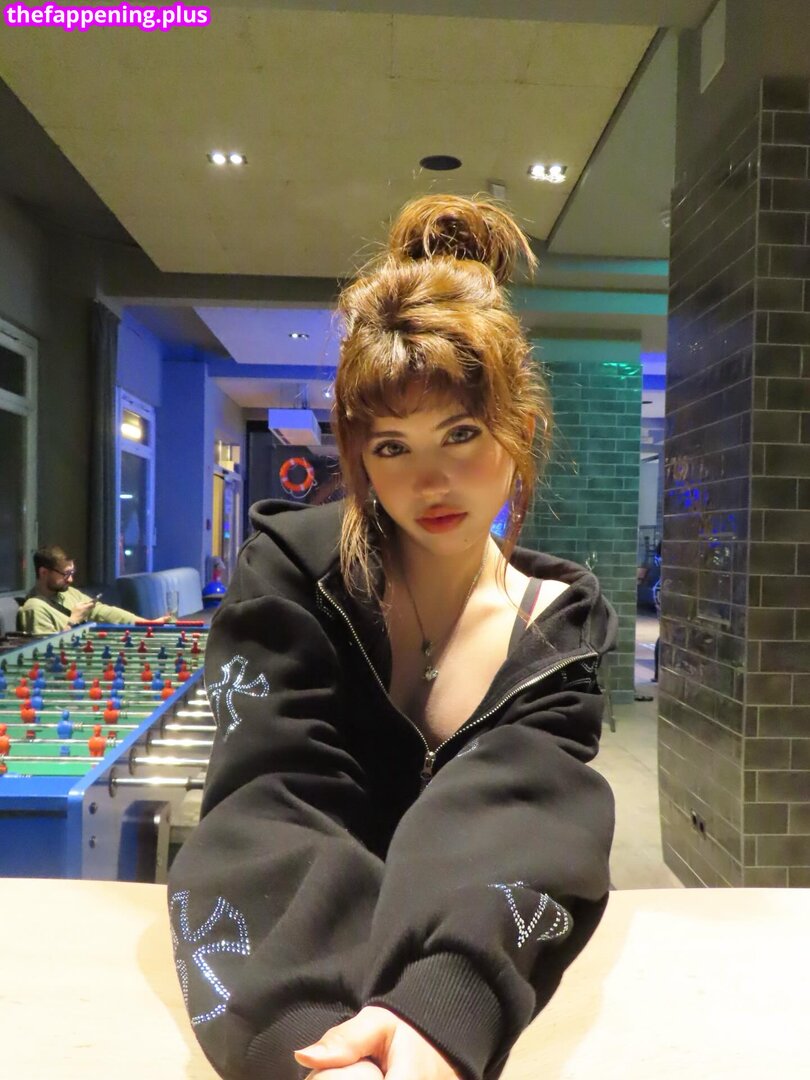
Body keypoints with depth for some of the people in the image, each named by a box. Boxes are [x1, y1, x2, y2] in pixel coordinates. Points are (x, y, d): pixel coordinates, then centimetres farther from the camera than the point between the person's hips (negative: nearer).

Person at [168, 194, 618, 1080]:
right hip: (284, 999, -3)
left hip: (479, 974, 4)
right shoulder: (291, 571, -9)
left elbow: (508, 821, -20)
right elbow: (275, 801, -20)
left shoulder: (561, 623, -4)